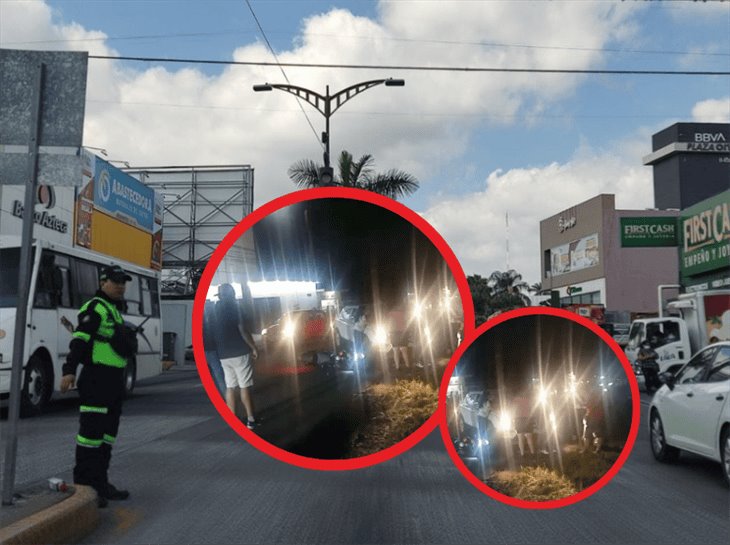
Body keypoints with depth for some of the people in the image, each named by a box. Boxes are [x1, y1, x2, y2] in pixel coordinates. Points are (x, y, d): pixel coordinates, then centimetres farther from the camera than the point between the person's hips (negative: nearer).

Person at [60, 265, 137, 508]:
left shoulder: (115, 310, 20)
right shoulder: (95, 308, -9)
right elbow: (79, 340, -20)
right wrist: (69, 370, -29)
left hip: (114, 378, 10)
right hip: (96, 378, -10)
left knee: (108, 432, 14)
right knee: (91, 430, -9)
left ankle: (100, 481, 22)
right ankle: (83, 484, -4)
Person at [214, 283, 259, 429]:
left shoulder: (216, 308, 10)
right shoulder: (233, 305, -8)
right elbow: (242, 329, -13)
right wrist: (254, 347, -6)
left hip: (223, 354, 6)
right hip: (239, 352, -6)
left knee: (230, 387, 9)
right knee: (245, 387, -1)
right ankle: (251, 419, 2)